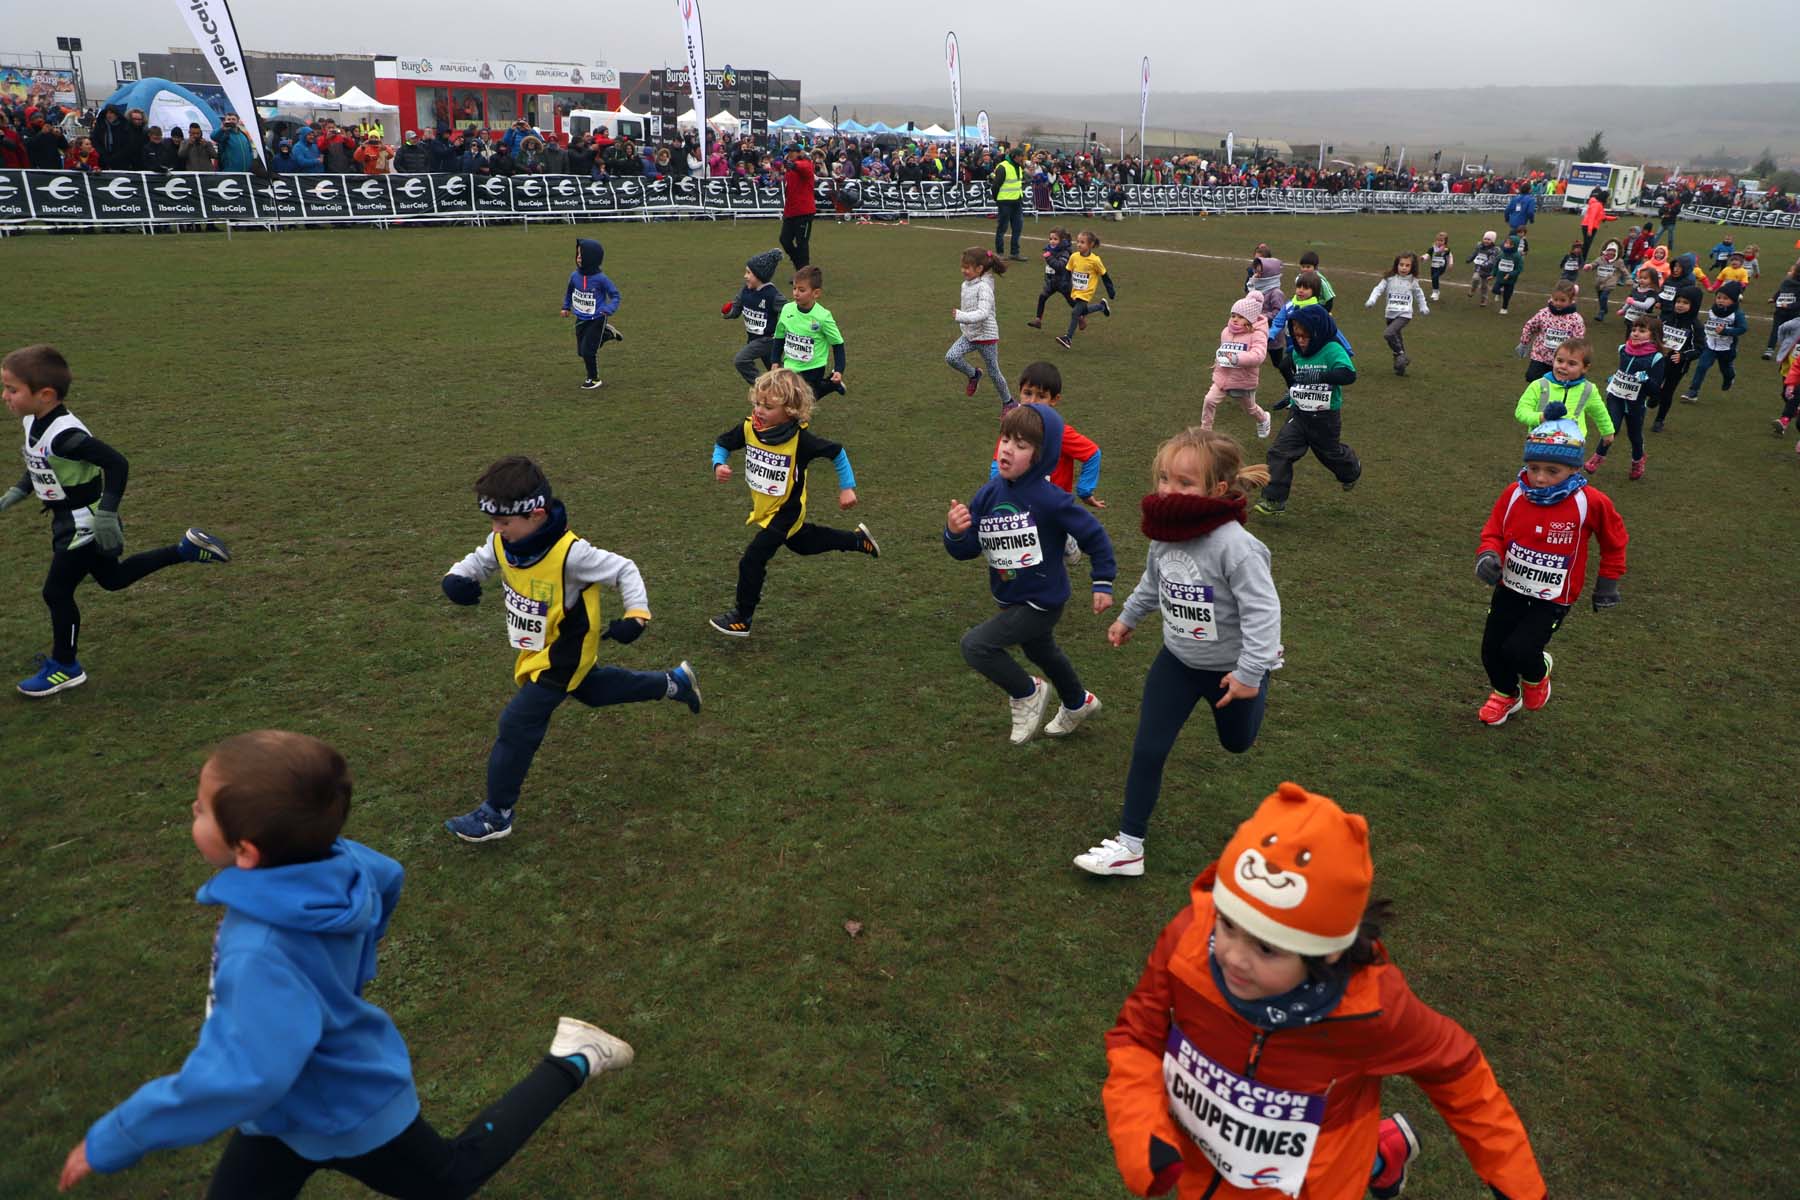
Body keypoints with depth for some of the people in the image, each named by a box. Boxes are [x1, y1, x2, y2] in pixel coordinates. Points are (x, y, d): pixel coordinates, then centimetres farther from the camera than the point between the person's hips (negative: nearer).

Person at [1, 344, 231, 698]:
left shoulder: (64, 435, -30)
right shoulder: (34, 422, -1)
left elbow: (117, 464, -33)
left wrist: (106, 515, -33)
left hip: (84, 524, -9)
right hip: (70, 521, 9)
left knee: (56, 592, 1)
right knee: (113, 578, 23)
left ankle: (64, 667, 18)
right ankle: (186, 549, 27)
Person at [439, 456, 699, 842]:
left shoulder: (570, 553, -33)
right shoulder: (501, 543, -13)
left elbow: (624, 569, -22)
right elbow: (477, 562, 5)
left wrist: (636, 615, -31)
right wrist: (455, 579, -18)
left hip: (562, 656, -8)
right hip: (540, 649, 9)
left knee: (517, 726, -7)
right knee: (593, 691, 29)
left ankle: (496, 814, 8)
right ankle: (674, 683, 45)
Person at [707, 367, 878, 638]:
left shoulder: (800, 439, -29)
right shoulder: (749, 428, -16)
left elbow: (836, 452, -15)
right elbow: (722, 443, 0)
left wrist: (847, 488, -12)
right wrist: (719, 465, -20)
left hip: (785, 511, -7)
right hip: (763, 508, 7)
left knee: (752, 561, -8)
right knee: (801, 544, 28)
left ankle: (742, 618, 11)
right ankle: (857, 539, 45)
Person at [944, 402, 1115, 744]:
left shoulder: (1049, 499, -25)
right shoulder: (989, 494, -9)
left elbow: (1094, 535, -14)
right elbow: (967, 550, -7)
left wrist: (1102, 584, -10)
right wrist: (955, 533, -28)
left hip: (1042, 601, -7)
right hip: (1009, 599, 7)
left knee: (975, 645, -17)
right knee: (1042, 653, 29)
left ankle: (1028, 693, 9)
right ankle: (1079, 703, 58)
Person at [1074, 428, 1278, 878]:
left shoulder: (1234, 545, -34)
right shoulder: (1164, 534, -12)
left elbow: (1262, 609, -30)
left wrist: (1250, 672, -31)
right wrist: (1128, 618, 22)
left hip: (1231, 668, -4)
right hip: (1178, 660, 4)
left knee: (1237, 742, 25)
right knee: (1147, 750, 0)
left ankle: (1263, 680, 56)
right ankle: (1129, 845, 12)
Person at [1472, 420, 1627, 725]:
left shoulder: (1590, 503, -18)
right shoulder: (1514, 493, -12)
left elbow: (1614, 539, 0)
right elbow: (1493, 532, 1)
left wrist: (1608, 582, 7)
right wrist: (1488, 555, -21)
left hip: (1552, 599, -3)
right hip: (1509, 589, 3)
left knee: (1517, 651, -18)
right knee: (1491, 651, 7)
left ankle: (1538, 672, 22)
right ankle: (1505, 694, 42)